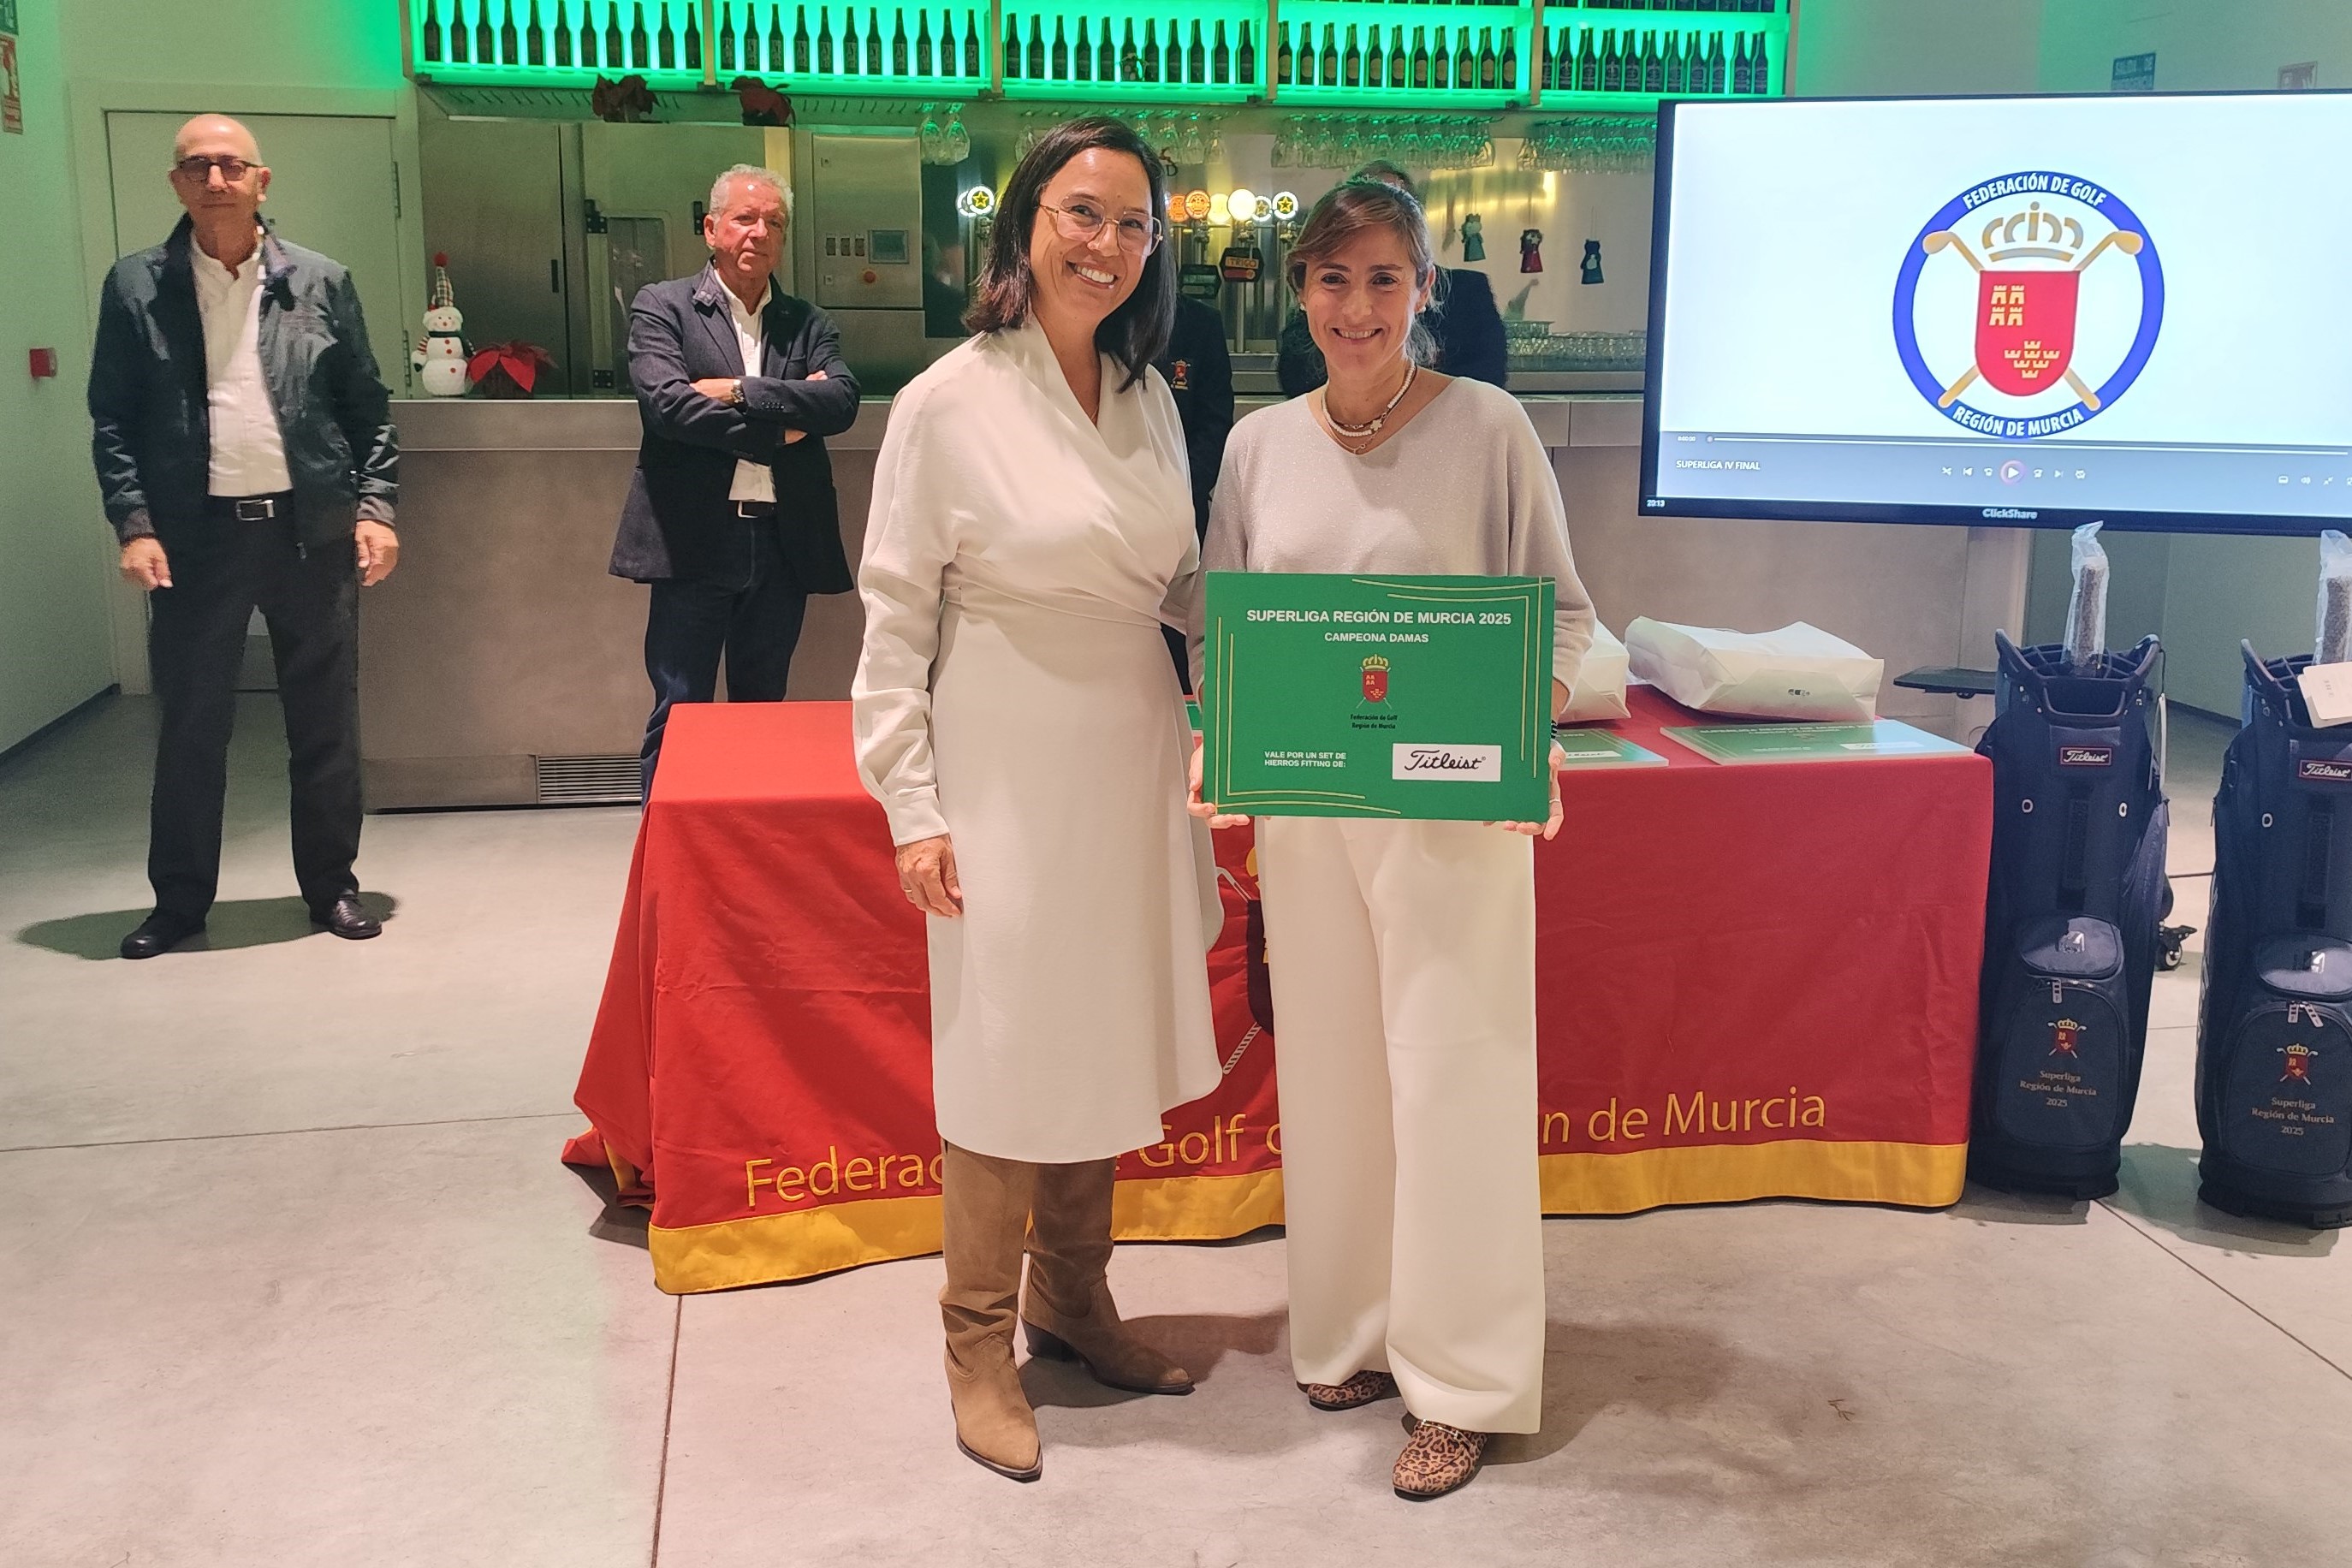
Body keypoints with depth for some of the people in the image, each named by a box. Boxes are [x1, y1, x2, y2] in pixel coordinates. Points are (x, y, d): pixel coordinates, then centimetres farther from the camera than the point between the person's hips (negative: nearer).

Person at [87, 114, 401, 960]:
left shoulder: (321, 282, 4)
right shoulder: (136, 287, 2)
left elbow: (369, 409, 6)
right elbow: (112, 419, 3)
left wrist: (376, 508, -3)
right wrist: (134, 524, -7)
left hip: (311, 530, 1)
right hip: (196, 535, 0)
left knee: (326, 720, 8)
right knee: (189, 723, 6)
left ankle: (331, 884, 21)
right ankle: (180, 898, 19)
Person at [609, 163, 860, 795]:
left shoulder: (809, 323, 11)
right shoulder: (661, 307, 3)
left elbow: (843, 400, -7)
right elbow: (665, 402, -13)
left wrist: (739, 391, -15)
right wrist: (776, 430, -12)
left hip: (783, 544, 3)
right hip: (694, 540, -3)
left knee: (762, 711, 12)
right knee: (679, 716, 1)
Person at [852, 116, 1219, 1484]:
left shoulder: (1148, 395, 6)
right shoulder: (949, 404, -10)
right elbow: (896, 621, -8)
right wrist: (913, 806, -11)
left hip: (1133, 759, 6)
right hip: (1008, 770, -5)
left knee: (1104, 1042, 14)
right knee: (1006, 1053, 3)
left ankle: (1073, 1300, 33)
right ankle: (980, 1345, 21)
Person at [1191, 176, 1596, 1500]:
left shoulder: (1488, 426, -5)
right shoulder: (1261, 443, 7)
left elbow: (1562, 609, -1)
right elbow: (1222, 625, 12)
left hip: (1455, 807, -4)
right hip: (1302, 807, 4)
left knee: (1448, 1075, 0)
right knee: (1328, 1068, 11)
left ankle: (1462, 1383, 15)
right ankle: (1354, 1333, 29)